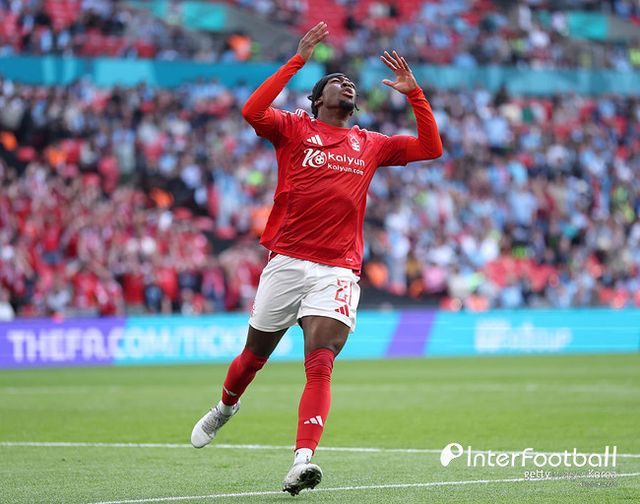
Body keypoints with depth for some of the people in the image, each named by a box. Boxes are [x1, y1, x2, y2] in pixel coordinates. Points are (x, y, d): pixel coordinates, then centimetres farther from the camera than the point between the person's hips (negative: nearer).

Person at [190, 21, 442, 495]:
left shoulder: (370, 145, 18)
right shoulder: (294, 128, 7)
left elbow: (431, 147, 19)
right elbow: (252, 111, -13)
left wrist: (413, 92, 10)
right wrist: (298, 61, -12)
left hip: (338, 270, 1)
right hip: (287, 260, -1)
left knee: (320, 363, -18)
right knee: (255, 354, 13)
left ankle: (302, 460, -30)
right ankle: (225, 407, 45)